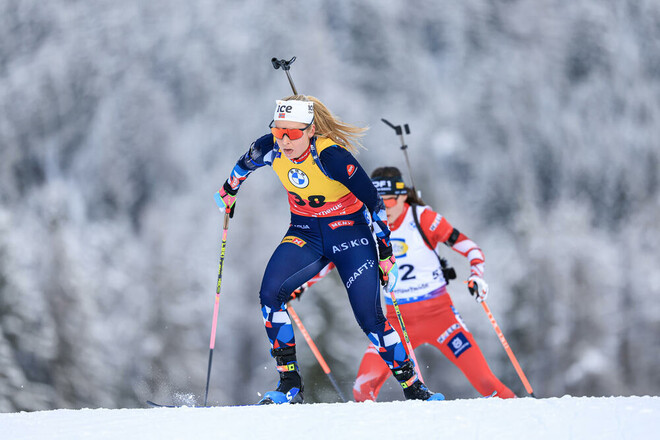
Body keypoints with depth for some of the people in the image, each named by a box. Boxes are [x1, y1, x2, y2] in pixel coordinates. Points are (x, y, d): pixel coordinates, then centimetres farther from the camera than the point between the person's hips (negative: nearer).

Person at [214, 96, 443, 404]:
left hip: (349, 233, -5)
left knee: (370, 318, -10)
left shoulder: (331, 156, -28)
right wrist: (230, 190, 30)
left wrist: (385, 254, -16)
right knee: (270, 294, -18)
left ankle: (412, 386, 6)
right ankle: (290, 384, -12)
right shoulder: (271, 148, -13)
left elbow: (373, 200, -20)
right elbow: (247, 162, 13)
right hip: (305, 234, 5)